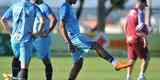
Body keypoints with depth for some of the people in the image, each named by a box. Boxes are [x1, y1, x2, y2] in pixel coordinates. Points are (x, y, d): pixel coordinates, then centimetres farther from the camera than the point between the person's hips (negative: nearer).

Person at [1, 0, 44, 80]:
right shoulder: (34, 7, 1)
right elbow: (42, 20, -13)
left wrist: (10, 32, 10)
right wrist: (39, 32, 0)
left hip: (14, 38, 4)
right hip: (26, 39, -4)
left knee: (17, 56, 31)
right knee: (24, 65, -4)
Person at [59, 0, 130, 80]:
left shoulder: (69, 8, 20)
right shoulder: (65, 8, -10)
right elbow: (62, 26, -18)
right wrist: (69, 42, -24)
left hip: (75, 36, 10)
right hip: (74, 37, -10)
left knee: (78, 62, 8)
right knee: (96, 45, -17)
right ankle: (116, 64, -22)